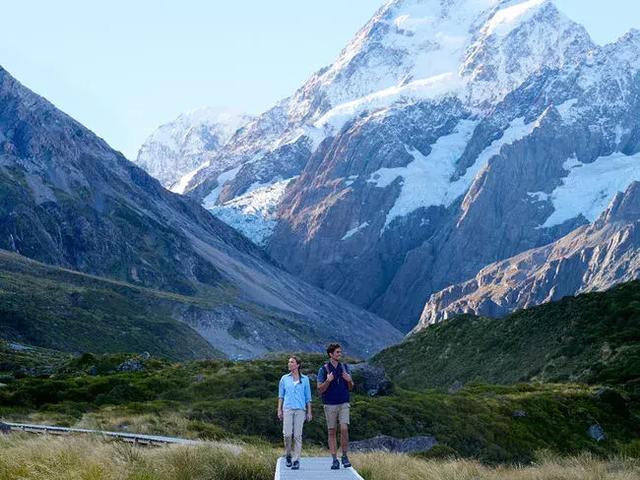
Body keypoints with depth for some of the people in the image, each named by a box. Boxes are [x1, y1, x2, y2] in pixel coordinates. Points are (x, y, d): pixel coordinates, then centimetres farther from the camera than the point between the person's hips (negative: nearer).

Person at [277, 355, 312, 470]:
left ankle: (296, 460, 1)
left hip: (300, 409, 0)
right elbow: (281, 395, 12)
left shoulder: (305, 379, 6)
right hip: (288, 409, 0)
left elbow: (308, 397, 9)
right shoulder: (284, 379, 8)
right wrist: (279, 410, 4)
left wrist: (309, 412, 6)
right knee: (287, 434, -8)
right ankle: (288, 455, 15)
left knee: (297, 435, -3)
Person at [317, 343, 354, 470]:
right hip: (330, 405, -1)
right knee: (331, 432, 3)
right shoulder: (323, 369, -2)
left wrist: (349, 380, -9)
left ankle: (345, 456, 3)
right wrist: (328, 381, -21)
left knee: (344, 429, -11)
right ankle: (335, 460, 8)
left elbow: (350, 387, 13)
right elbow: (320, 389, -4)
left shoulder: (345, 367, 8)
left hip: (344, 404, 1)